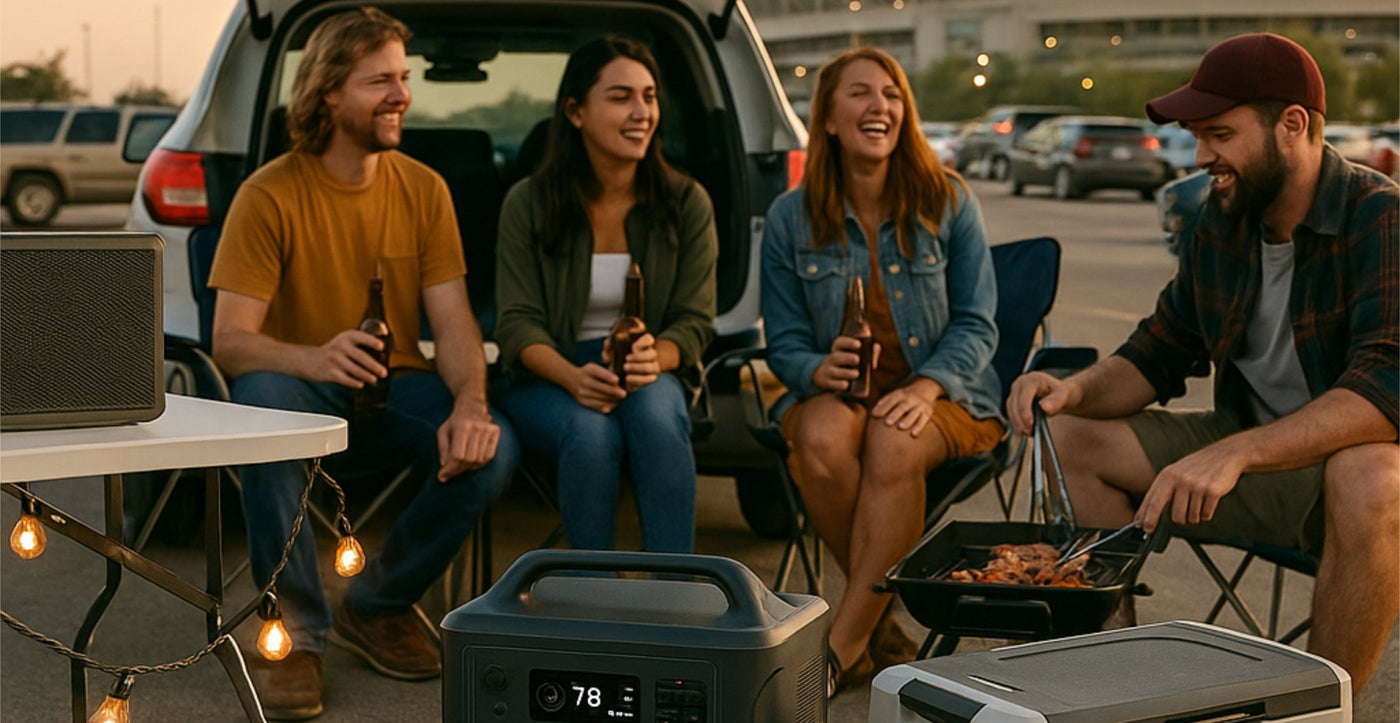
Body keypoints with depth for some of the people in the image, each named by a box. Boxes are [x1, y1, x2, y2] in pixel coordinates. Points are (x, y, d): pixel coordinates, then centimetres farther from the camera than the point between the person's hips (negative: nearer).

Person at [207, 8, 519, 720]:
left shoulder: (423, 189, 2)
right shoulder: (271, 194, -10)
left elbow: (453, 320, -3)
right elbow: (230, 341, -17)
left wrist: (469, 404, -26)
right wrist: (314, 358, -40)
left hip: (394, 394, 3)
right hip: (308, 392, -3)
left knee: (492, 448, -27)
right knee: (263, 398, -38)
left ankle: (377, 606, 1)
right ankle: (294, 631, -22)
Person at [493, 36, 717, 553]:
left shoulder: (686, 203, 0)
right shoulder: (528, 204, -3)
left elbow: (695, 320, 0)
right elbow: (518, 324, -6)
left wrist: (655, 358, -25)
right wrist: (573, 376, -28)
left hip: (648, 377, 1)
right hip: (546, 378, -1)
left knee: (656, 419, -34)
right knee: (592, 433, -34)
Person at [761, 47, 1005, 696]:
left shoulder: (947, 203, 0)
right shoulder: (790, 218, 3)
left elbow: (976, 325, 0)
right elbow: (784, 344, 5)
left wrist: (926, 387, -20)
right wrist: (819, 371, -20)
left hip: (941, 395, -1)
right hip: (833, 392, 1)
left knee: (894, 444, -36)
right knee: (822, 442, -35)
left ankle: (842, 647, -28)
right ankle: (881, 619, -16)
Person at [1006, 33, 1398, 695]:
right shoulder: (1222, 221, 3)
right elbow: (1160, 353, 10)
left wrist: (1233, 453, -43)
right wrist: (1074, 390, -12)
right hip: (1252, 456, 7)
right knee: (1072, 437, -2)